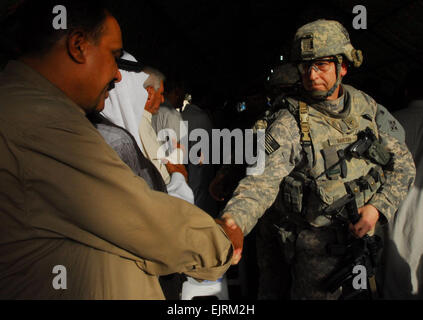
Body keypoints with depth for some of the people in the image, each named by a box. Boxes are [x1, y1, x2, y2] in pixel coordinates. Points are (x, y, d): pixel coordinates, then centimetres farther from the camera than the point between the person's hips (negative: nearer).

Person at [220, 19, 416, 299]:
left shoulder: (366, 107, 0)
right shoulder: (290, 124, -17)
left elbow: (402, 162, 7)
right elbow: (262, 180, -30)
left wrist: (378, 207, -10)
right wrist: (234, 221, -50)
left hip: (364, 236, 5)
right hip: (318, 248, -5)